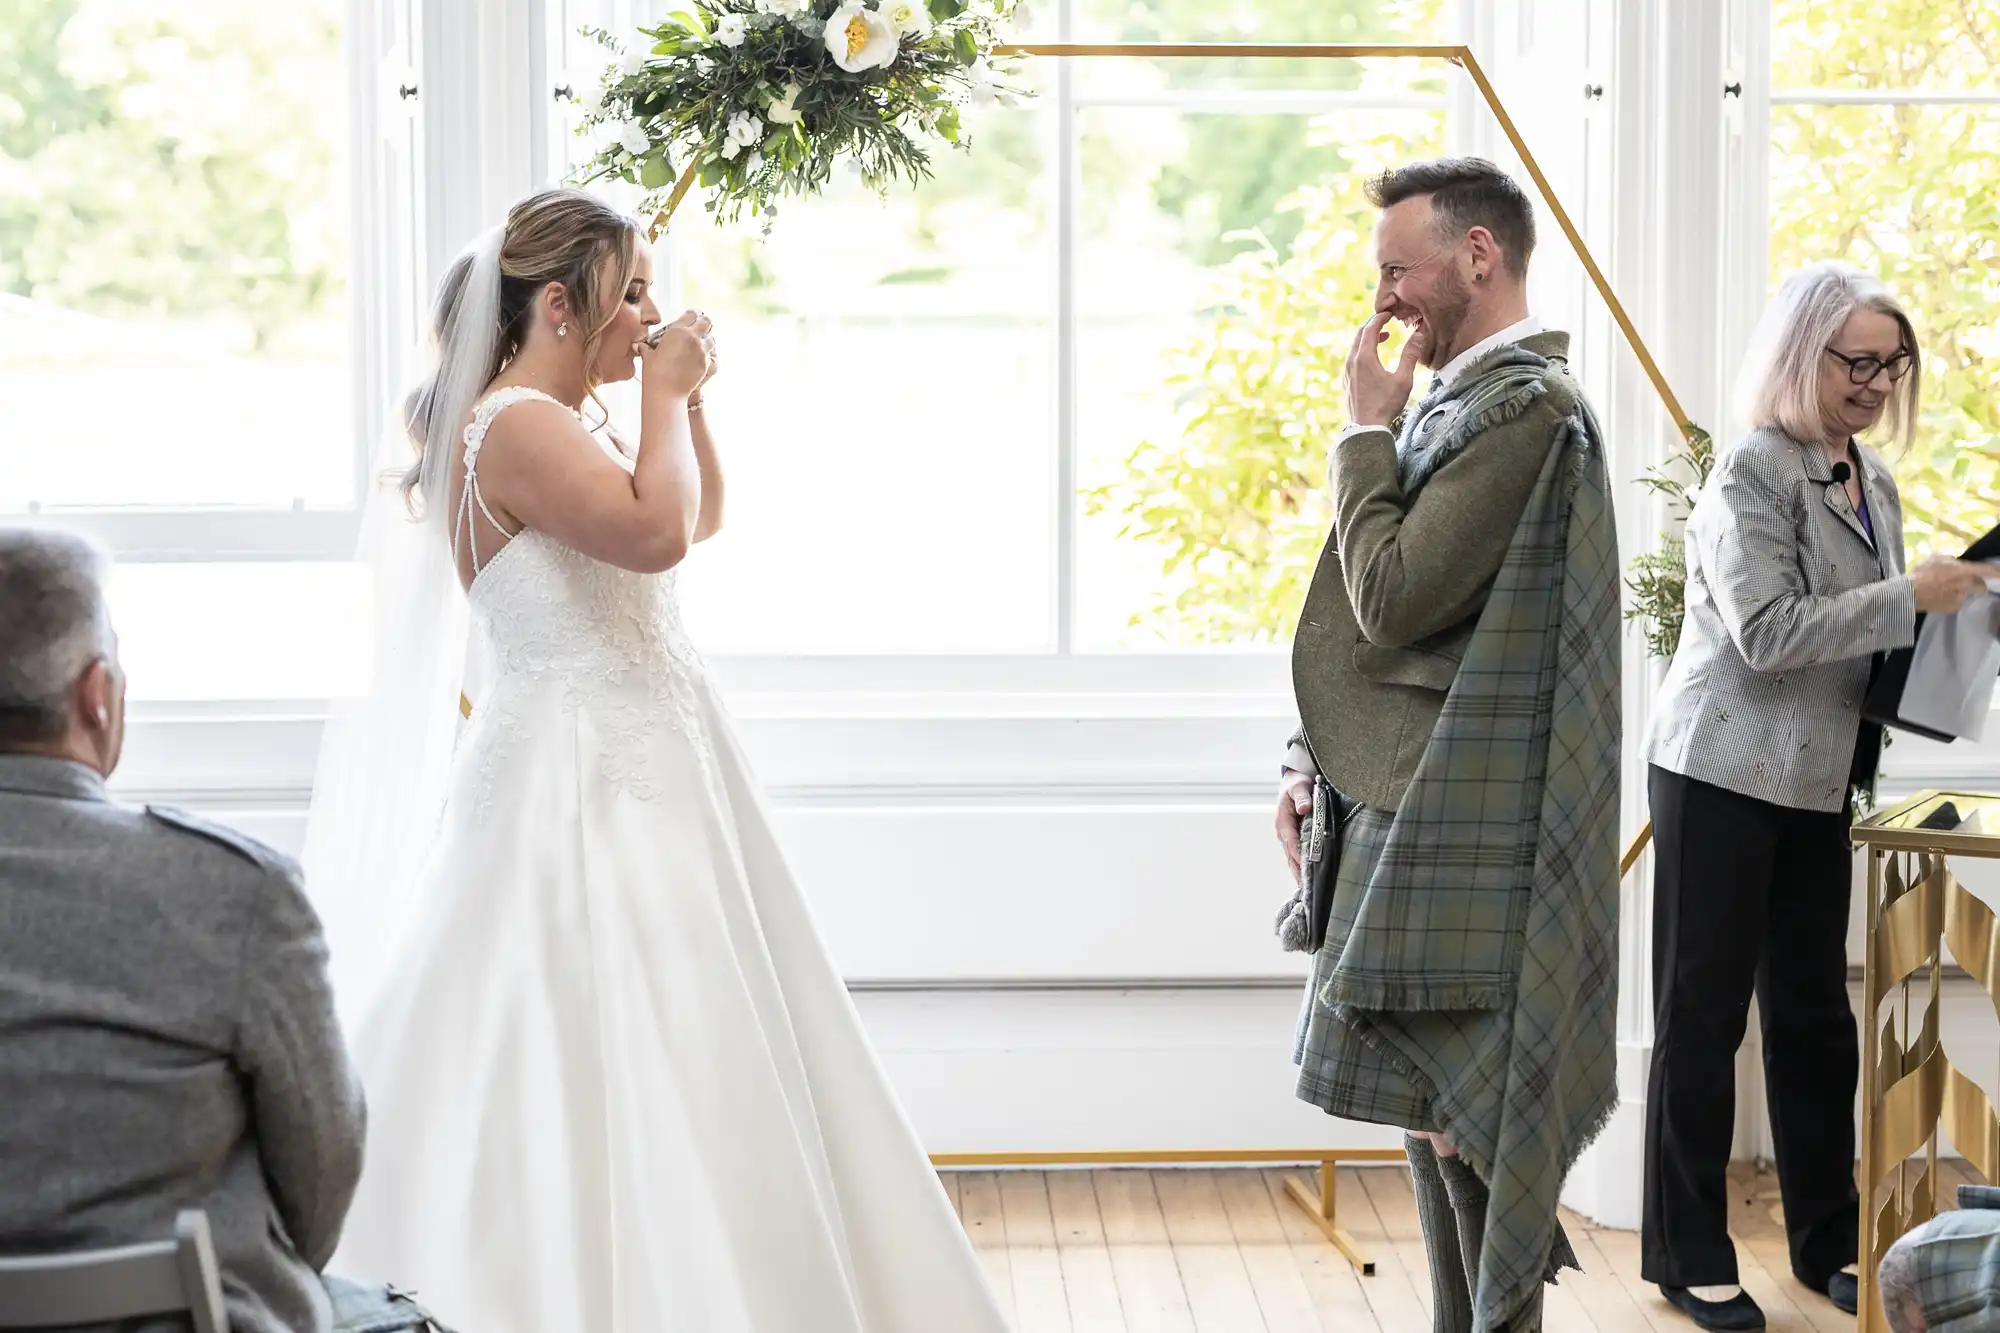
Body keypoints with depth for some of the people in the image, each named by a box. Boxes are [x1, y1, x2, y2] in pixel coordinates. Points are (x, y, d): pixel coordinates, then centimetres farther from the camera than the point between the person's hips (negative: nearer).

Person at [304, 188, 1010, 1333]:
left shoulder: (555, 425, 15)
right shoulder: (515, 425, -16)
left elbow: (704, 514, 28)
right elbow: (655, 528, -31)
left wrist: (689, 396, 13)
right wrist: (662, 394, -15)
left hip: (635, 776, 11)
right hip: (585, 788, -11)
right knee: (630, 1073, -9)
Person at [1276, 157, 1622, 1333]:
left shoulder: (1525, 404, -15)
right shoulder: (1465, 400, 14)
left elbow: (1393, 599, -20)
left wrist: (1367, 431, -9)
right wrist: (1319, 761, 11)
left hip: (1461, 832, -10)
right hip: (1423, 813, 10)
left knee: (1459, 1123, -5)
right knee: (1449, 1117, 16)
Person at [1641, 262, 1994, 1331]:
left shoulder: (1871, 481, 12)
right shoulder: (1752, 473, -12)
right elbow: (1769, 633, -21)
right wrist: (1910, 598, -23)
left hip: (1819, 782, 8)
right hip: (1723, 773, -7)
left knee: (1814, 1012, 13)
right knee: (1702, 1014, 1)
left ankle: (1829, 1242, 23)